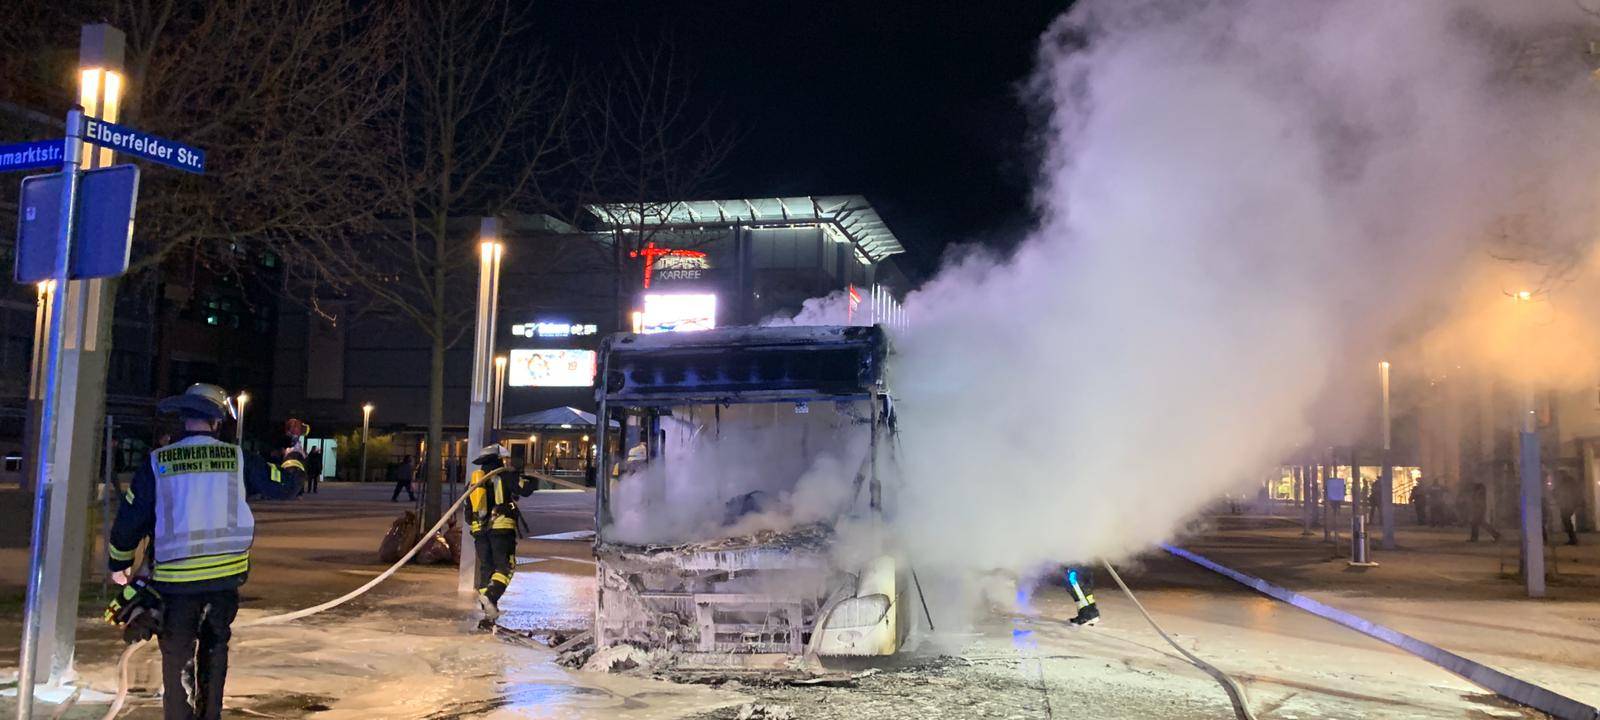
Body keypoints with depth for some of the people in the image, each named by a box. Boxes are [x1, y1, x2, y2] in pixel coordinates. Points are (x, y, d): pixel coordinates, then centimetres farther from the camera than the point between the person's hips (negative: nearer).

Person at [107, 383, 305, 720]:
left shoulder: (157, 462, -5)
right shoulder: (237, 458, -3)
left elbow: (130, 517, -1)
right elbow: (284, 486, 7)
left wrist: (119, 563, 15)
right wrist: (294, 460, 29)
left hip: (176, 578, -2)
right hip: (227, 574, 2)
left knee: (177, 656, 10)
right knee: (214, 648, 20)